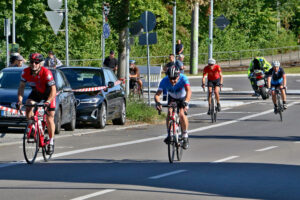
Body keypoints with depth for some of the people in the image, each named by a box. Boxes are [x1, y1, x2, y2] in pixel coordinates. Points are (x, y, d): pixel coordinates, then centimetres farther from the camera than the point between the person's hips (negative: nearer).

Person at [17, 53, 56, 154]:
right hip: (36, 92, 4)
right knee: (28, 107, -24)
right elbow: (21, 87, -13)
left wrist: (48, 101, -48)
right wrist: (20, 100, -27)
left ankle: (51, 141, 13)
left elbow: (53, 90, -33)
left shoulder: (46, 73, -33)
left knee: (49, 119, -5)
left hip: (48, 93, -4)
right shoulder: (26, 72, -21)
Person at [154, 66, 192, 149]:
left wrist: (186, 102, -67)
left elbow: (189, 91, -50)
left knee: (182, 114, -23)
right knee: (169, 112, -24)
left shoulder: (183, 78, -37)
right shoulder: (164, 81, -31)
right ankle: (169, 134, -8)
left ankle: (185, 135, -2)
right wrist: (158, 103, -57)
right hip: (172, 98, 2)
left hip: (183, 98, -2)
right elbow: (157, 94, -35)